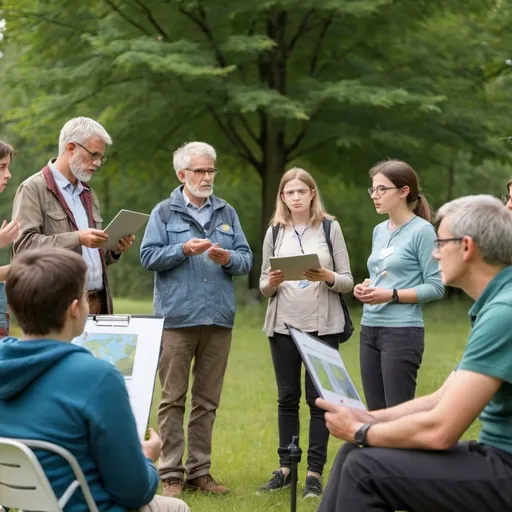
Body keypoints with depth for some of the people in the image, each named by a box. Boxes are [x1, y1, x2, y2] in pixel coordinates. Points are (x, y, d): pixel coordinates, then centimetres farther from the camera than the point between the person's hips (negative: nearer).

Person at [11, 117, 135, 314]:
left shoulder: (88, 194, 22)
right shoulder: (33, 189, -2)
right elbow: (24, 244, -14)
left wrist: (115, 249, 5)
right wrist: (76, 238, -20)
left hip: (98, 303, 7)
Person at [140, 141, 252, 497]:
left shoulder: (227, 213, 14)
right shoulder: (164, 212, 5)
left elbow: (247, 260, 9)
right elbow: (149, 256, -2)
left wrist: (228, 258, -11)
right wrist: (184, 249, -14)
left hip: (219, 318, 3)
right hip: (177, 317, -3)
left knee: (207, 401, 7)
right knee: (173, 398, -3)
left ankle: (199, 471, 14)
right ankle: (171, 474, 2)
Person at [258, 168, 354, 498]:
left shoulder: (330, 227, 1)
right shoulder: (275, 232, 8)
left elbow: (348, 281, 0)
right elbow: (264, 287, 10)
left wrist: (327, 277, -20)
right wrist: (271, 283, -12)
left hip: (323, 325, -2)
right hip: (283, 324, 2)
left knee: (319, 398, -1)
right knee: (287, 397, 6)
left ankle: (315, 472, 3)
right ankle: (285, 467, 14)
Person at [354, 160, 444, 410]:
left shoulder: (422, 230, -8)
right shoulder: (379, 230, 14)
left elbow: (436, 287, -10)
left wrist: (391, 295, -18)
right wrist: (365, 287, 2)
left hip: (402, 332, -8)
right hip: (370, 329, 8)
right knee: (376, 412, 10)